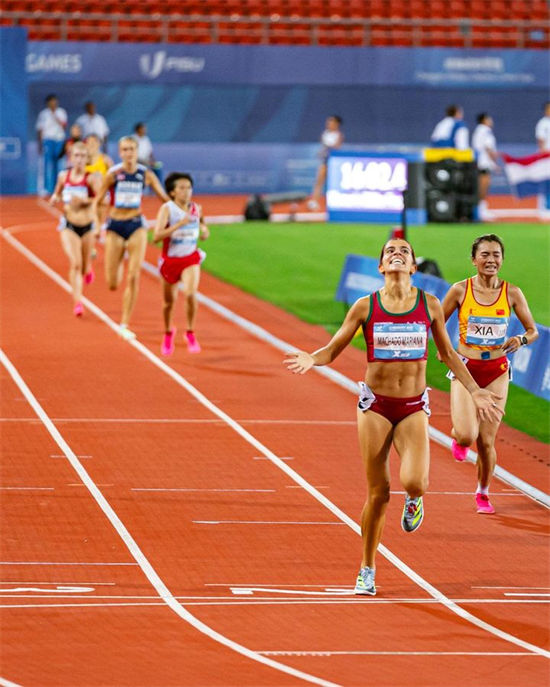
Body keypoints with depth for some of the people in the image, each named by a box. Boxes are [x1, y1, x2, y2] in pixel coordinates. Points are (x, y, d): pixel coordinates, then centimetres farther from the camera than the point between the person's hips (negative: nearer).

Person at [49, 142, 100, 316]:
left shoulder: (90, 178, -9)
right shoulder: (64, 176, 1)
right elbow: (57, 193, 18)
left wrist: (85, 201, -28)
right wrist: (55, 198, -5)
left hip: (87, 225, -1)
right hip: (69, 225, 1)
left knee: (84, 266, 13)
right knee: (74, 263, -16)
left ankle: (88, 270, 52)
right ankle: (77, 302, -14)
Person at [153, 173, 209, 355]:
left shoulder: (196, 209, -2)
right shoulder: (167, 209, -14)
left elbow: (202, 224, 20)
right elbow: (157, 236, -25)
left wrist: (205, 231, -5)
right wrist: (179, 224, -33)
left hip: (191, 259, 1)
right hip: (170, 260, -1)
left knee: (190, 293, -24)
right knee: (169, 301, 14)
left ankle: (190, 333, -5)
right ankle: (168, 332, 42)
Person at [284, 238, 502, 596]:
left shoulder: (430, 305, 2)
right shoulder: (365, 307, -2)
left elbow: (448, 353, 14)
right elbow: (332, 350, 1)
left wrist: (474, 390, 8)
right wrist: (310, 359, -20)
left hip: (414, 407, 0)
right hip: (376, 404, 0)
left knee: (414, 481, -22)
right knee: (378, 494, 0)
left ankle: (414, 500, 17)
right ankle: (367, 570, 17)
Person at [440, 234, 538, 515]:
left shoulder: (512, 293, -4)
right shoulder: (460, 290, -7)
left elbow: (533, 331, 5)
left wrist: (522, 339, -17)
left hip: (496, 371, 1)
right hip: (465, 368, -1)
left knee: (486, 441, 3)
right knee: (466, 435, -19)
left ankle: (483, 493, 27)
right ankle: (458, 438, 20)